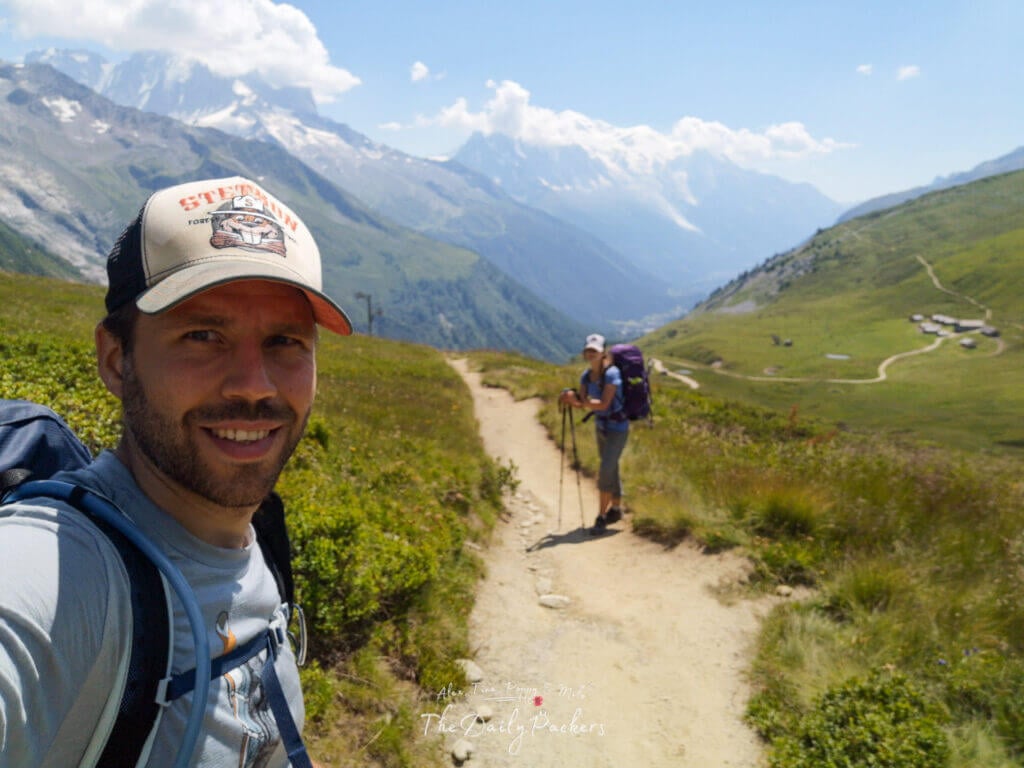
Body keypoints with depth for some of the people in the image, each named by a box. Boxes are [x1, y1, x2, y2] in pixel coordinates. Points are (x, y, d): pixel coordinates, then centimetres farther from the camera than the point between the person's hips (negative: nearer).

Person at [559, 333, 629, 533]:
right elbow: (583, 403, -2)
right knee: (610, 470, 18)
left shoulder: (612, 373, -21)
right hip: (601, 427, 7)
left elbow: (603, 404, -27)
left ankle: (601, 516, -2)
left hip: (617, 428, -7)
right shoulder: (585, 376, 1)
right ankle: (615, 509, 34)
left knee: (605, 471, -12)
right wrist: (573, 400, -22)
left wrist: (580, 401, -35)